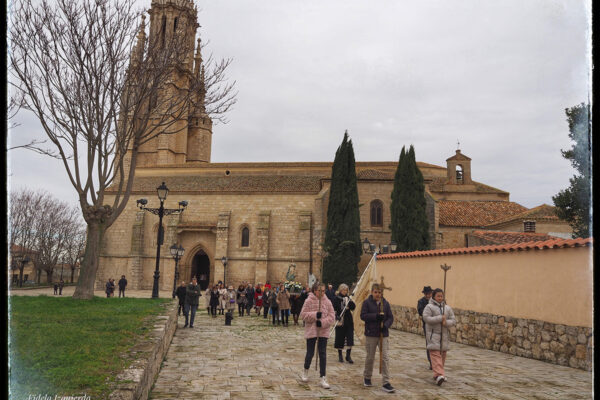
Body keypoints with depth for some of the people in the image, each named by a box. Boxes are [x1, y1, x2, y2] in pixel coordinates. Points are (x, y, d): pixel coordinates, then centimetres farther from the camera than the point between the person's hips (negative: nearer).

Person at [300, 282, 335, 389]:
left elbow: (332, 316, 0)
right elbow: (303, 314, -8)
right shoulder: (309, 301, -6)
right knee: (310, 353, 7)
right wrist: (315, 315, -20)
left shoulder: (327, 302, 0)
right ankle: (305, 370, 36)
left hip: (323, 331, 2)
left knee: (323, 354, 3)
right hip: (311, 331, -2)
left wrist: (323, 322, -15)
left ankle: (323, 378, 10)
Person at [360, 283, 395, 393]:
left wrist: (386, 325, -14)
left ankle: (386, 383, 0)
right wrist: (376, 316, -21)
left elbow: (391, 317, 6)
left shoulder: (385, 303, 5)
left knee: (385, 358, -4)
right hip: (371, 334, -2)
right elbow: (363, 315, -10)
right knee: (370, 357, 11)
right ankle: (367, 378, 32)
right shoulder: (367, 302, -2)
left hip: (383, 334, 2)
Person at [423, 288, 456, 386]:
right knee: (435, 353, -14)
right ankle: (439, 375, -21)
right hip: (433, 334, -5)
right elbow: (426, 318, -16)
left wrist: (446, 322, -14)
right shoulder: (429, 307, -3)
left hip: (444, 334, 5)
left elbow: (453, 320, 8)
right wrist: (440, 318, -16)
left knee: (443, 354, 8)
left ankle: (438, 373, 21)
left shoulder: (448, 308, 12)